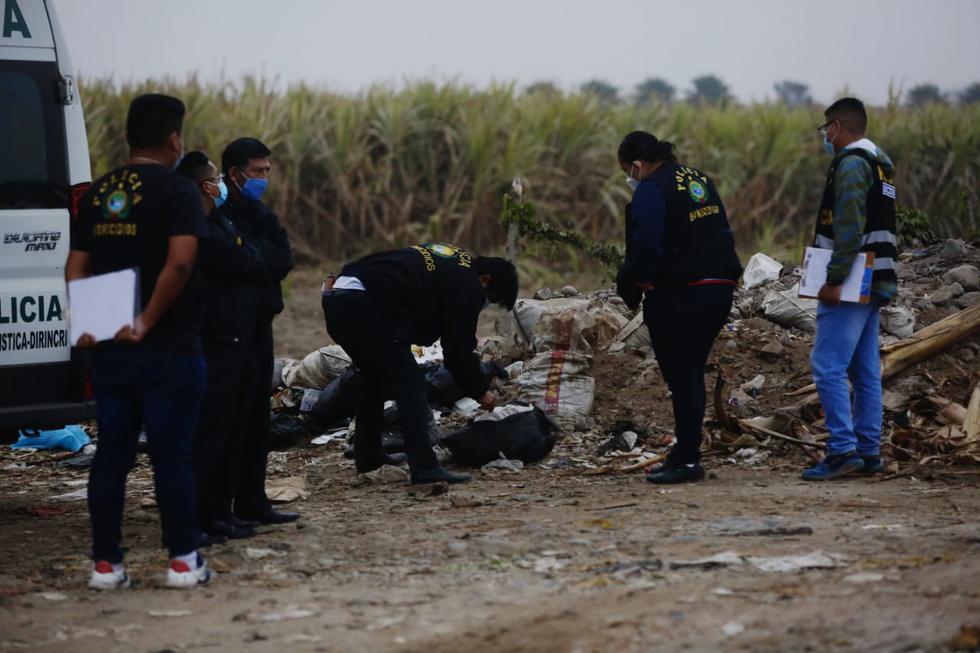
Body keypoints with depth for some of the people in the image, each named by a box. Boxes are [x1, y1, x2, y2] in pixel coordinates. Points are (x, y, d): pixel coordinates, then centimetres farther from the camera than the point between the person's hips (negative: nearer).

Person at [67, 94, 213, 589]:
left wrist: (86, 321, -5)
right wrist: (148, 321, -18)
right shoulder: (176, 191, -8)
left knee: (111, 454, 8)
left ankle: (105, 564, 10)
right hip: (168, 349, -5)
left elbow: (76, 266, 6)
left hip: (110, 347, 5)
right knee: (171, 455, 0)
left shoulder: (97, 194, 11)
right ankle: (183, 562, 4)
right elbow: (179, 262, -21)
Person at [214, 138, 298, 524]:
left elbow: (283, 260, 3)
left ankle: (251, 503, 18)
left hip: (258, 326, 9)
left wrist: (260, 262, -11)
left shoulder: (257, 213, 16)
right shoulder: (220, 216, -11)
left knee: (256, 419, 11)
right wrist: (268, 262, -9)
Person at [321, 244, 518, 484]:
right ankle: (424, 467, -11)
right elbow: (458, 348, -1)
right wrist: (479, 392, 11)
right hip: (362, 307, -10)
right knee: (409, 383, -6)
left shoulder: (451, 260, 24)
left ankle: (368, 455, 35)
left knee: (374, 377, 26)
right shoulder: (467, 285, -3)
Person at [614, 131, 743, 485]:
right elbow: (723, 233, 16)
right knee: (692, 373, 16)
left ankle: (687, 460, 2)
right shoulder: (701, 180, 13)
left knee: (681, 376, -1)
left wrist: (628, 283, -2)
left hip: (678, 298, -8)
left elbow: (646, 251, -19)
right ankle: (684, 453, 22)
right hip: (719, 289, 8)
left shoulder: (651, 191, -13)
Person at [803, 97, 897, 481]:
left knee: (828, 366, -10)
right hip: (873, 284, 10)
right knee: (865, 371, 11)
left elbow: (849, 227, -21)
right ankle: (869, 452, 13)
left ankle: (843, 450, -14)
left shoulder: (851, 163, -12)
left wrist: (834, 280, -21)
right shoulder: (880, 163, 19)